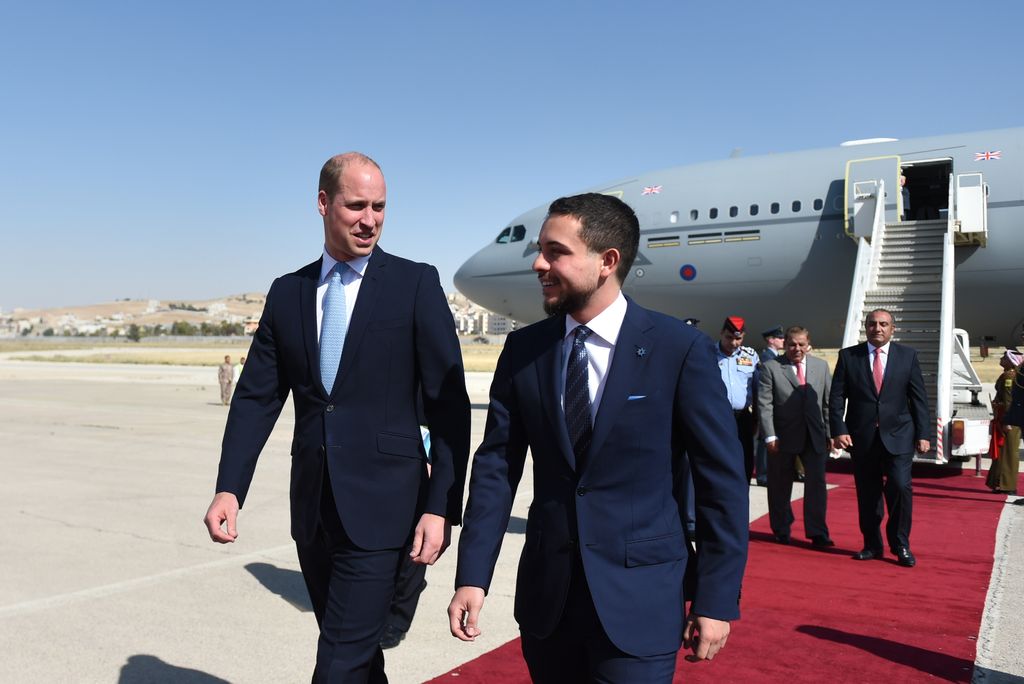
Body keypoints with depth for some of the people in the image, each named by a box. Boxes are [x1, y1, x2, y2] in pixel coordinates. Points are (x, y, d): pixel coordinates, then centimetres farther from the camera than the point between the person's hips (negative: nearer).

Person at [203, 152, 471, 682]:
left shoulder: (416, 284, -4)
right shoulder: (287, 292, 8)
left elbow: (449, 404, -7)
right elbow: (257, 397, 6)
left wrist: (441, 506, -12)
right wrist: (229, 488, -6)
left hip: (379, 505, -4)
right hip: (313, 510, 5)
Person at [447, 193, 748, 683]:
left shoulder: (681, 349, -10)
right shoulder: (523, 350, 0)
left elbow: (721, 479, -6)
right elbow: (496, 467, 1)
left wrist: (717, 599, -6)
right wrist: (472, 577, -5)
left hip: (638, 599, -3)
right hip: (545, 592, 4)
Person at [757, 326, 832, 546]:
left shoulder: (821, 366, 8)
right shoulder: (770, 367, -4)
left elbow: (828, 402, 9)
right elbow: (764, 404, -8)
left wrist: (830, 433, 4)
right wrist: (770, 436, -14)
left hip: (814, 437, 2)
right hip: (783, 437, -2)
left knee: (817, 485, 2)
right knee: (780, 487, 9)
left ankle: (817, 533, 12)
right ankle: (781, 531, 24)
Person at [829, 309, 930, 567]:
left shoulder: (907, 355, 5)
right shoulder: (848, 356, 3)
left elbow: (919, 398, 5)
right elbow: (836, 397, 1)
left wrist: (922, 434, 0)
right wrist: (838, 430, -9)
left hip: (898, 436, -1)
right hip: (862, 437, 1)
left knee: (900, 486, -11)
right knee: (867, 493, 7)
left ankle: (901, 545, 7)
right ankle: (872, 545, 21)